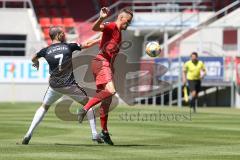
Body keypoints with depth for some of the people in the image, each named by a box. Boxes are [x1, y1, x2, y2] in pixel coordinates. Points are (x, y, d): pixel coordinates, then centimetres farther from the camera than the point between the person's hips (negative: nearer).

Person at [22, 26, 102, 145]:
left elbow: (34, 59, 18)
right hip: (69, 85, -2)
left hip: (54, 86, 2)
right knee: (87, 103, 15)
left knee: (44, 107, 21)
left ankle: (29, 134, 5)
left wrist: (36, 64, 42)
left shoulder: (46, 51, 0)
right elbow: (86, 45, 3)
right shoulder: (68, 47, -5)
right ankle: (95, 134, 7)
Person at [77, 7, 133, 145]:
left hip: (108, 65, 10)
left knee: (107, 100, 11)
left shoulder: (119, 33, 24)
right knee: (110, 91, -29)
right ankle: (85, 109, -25)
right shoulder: (111, 27, -5)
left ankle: (104, 132, 17)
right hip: (101, 62, -10)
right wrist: (102, 18, -45)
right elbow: (95, 28, -25)